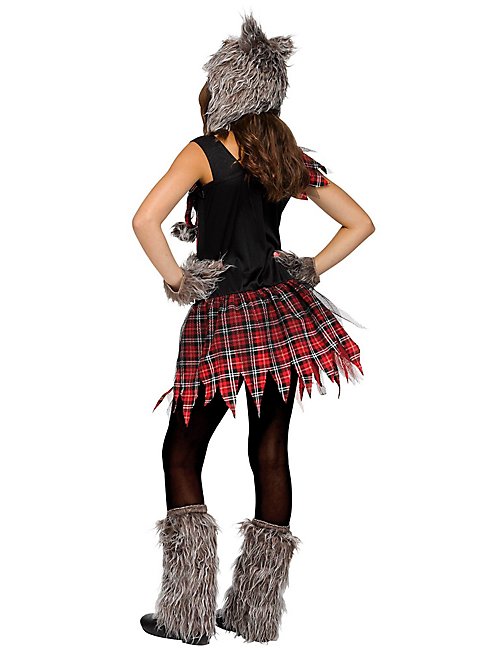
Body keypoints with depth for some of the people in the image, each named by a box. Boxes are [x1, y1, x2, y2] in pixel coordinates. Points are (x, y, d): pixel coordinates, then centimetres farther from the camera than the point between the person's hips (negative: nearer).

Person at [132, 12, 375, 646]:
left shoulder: (204, 152, -9)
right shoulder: (291, 158, 7)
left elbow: (146, 220, -23)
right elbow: (360, 223, 12)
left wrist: (177, 282, -11)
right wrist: (309, 271, 9)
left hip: (219, 319, -5)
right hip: (282, 314, 5)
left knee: (183, 451, 6)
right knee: (270, 451, 8)